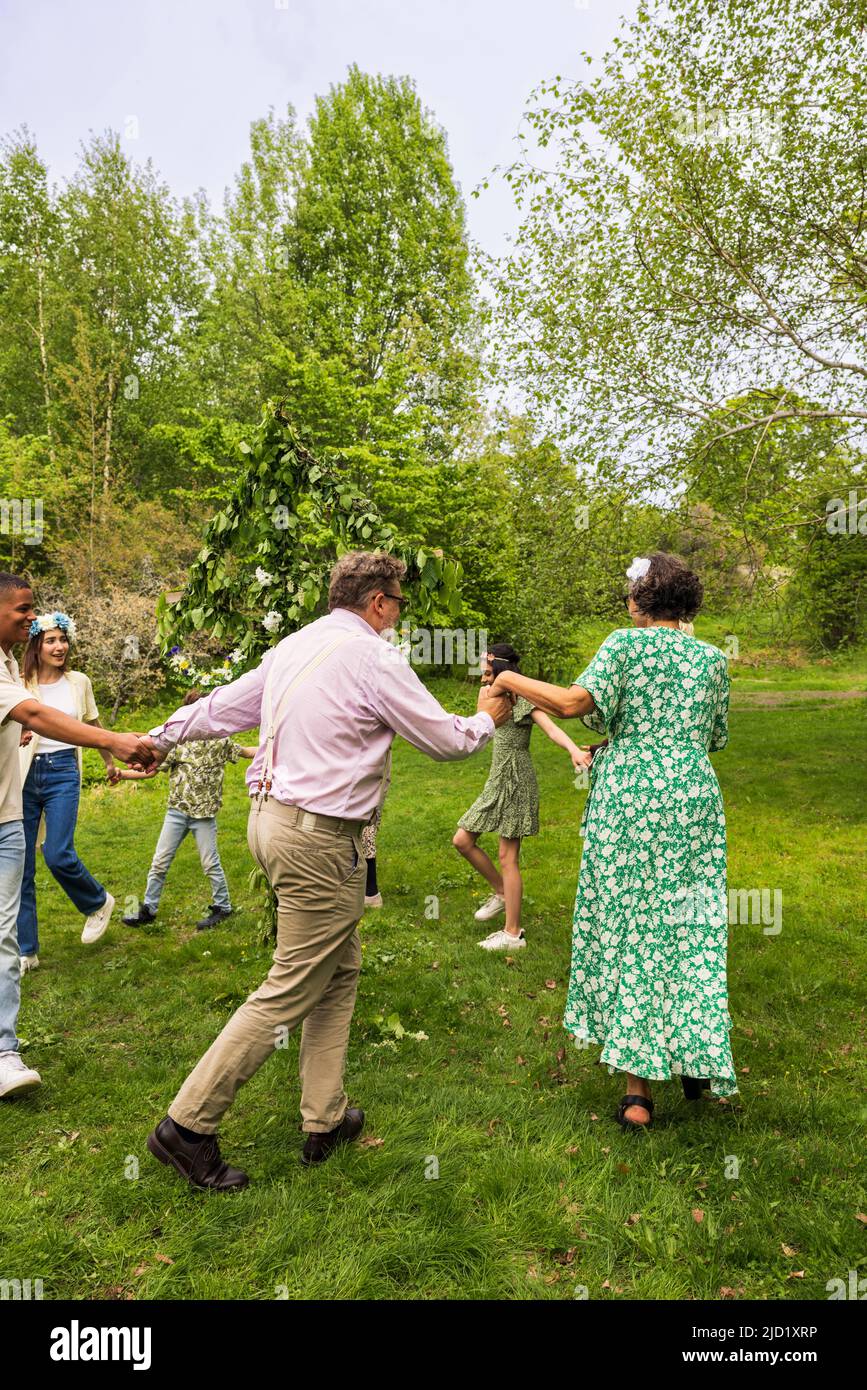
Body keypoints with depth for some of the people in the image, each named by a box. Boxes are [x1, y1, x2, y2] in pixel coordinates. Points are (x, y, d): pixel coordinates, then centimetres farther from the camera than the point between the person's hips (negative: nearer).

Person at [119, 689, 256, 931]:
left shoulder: (220, 740, 2)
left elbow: (246, 752, 5)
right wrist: (122, 773, -12)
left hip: (204, 813, -1)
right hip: (177, 810, 2)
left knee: (210, 863, 4)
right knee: (160, 861, 6)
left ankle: (222, 907, 21)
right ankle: (148, 909, 20)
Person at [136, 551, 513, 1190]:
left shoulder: (292, 647, 10)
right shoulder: (374, 658, -12)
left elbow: (220, 707, 18)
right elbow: (446, 740, -5)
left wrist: (155, 741, 32)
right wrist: (487, 718, 16)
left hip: (270, 817, 9)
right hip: (319, 836, -9)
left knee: (342, 970, 19)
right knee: (291, 991, 3)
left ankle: (325, 1119, 29)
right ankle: (188, 1125, 13)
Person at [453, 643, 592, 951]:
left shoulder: (524, 699, -11)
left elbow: (552, 729, -25)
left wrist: (574, 749, -45)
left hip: (517, 781, -9)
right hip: (496, 781, 9)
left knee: (507, 858, -5)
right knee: (462, 840, 8)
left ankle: (513, 934, 4)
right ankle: (501, 893, 24)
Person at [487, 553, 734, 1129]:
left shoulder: (626, 643, -3)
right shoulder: (712, 658, 10)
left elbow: (575, 702, -16)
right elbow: (716, 738, 16)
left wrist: (514, 680, -3)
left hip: (629, 797, -3)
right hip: (694, 798, 4)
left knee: (630, 930, 4)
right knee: (692, 928, 14)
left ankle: (639, 1088, 8)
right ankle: (696, 1061, 24)